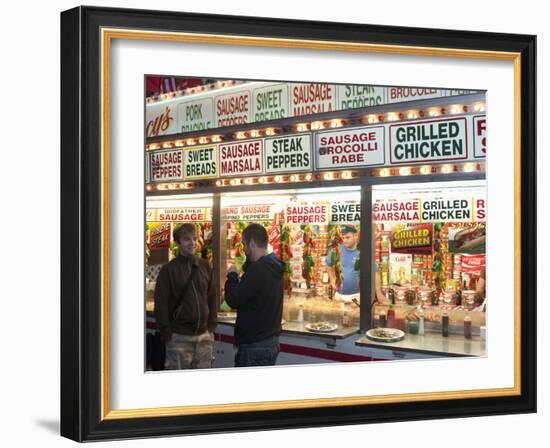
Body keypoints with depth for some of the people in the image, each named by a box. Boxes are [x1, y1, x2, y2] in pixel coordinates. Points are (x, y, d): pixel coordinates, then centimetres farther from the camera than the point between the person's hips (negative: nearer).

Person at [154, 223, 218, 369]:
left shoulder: (205, 266, 10)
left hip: (204, 335, 4)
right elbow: (160, 304, -5)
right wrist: (167, 334, -8)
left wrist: (211, 326, 8)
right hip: (179, 337, -4)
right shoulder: (169, 269, -3)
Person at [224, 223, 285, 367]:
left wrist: (232, 276, -3)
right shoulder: (274, 267, 10)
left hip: (254, 344, -10)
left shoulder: (258, 269, -20)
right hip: (271, 340, 10)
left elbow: (233, 300, -17)